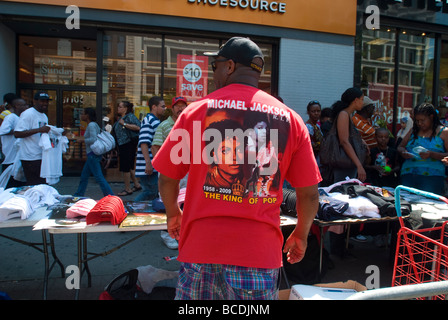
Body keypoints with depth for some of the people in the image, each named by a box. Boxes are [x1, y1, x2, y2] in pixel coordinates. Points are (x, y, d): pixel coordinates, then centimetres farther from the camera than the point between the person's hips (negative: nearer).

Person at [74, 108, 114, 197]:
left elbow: (94, 139, -25)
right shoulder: (94, 124, 14)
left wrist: (83, 139, -12)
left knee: (99, 177, -9)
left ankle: (111, 196, -8)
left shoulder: (91, 125, -14)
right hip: (92, 155, 10)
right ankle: (78, 195, 28)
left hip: (93, 155, -10)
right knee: (84, 175, 18)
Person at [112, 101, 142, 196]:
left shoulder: (130, 116, -12)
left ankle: (127, 189, 3)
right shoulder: (121, 118, 17)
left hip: (128, 144, -10)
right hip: (122, 144, 10)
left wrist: (124, 124, -24)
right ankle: (137, 185, 26)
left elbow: (138, 127, -27)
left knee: (126, 167, -5)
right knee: (130, 166, 15)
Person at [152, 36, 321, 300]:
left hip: (202, 248, 0)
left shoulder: (197, 111, -3)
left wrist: (173, 214, 22)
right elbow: (309, 194, 1)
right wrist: (301, 236, 18)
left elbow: (167, 179, 2)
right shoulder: (290, 119, -1)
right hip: (260, 252, 1)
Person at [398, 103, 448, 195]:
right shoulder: (413, 131, 17)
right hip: (408, 175, 4)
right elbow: (400, 147, 22)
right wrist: (403, 152, -1)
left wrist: (431, 154, -19)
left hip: (432, 177, -3)